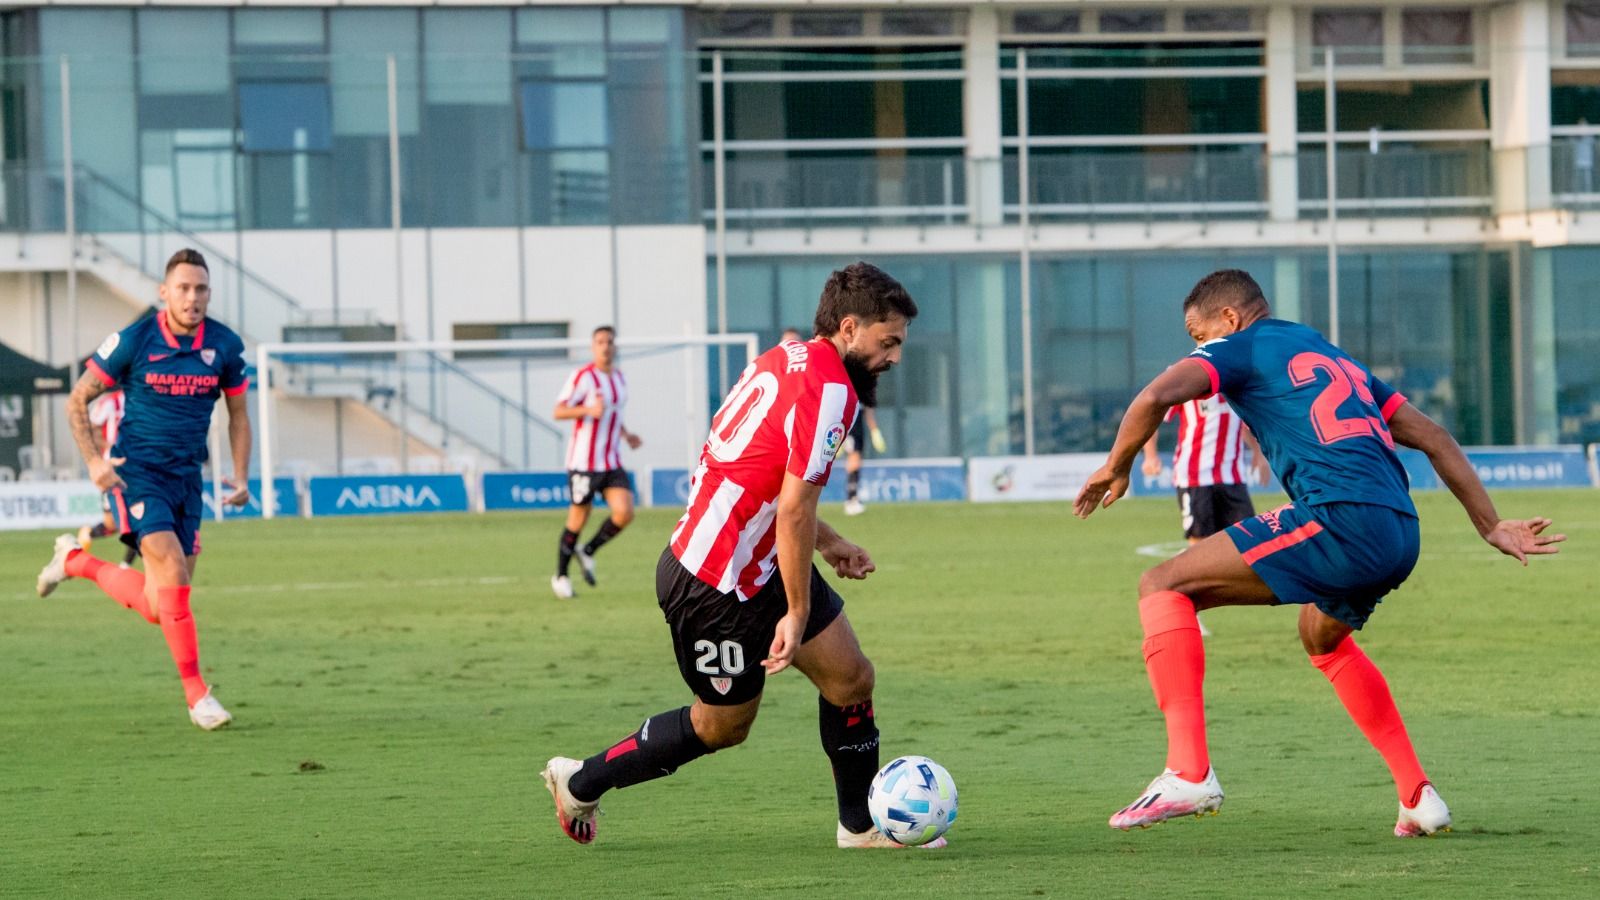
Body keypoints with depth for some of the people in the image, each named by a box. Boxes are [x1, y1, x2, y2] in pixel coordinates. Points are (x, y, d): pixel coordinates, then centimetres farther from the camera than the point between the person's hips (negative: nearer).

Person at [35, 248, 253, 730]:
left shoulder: (225, 346, 0)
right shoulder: (133, 341, -10)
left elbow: (238, 414, 14)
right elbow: (77, 401, 0)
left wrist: (241, 476, 3)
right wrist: (94, 461, -10)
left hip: (186, 475, 4)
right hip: (138, 472, -4)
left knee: (158, 609, 4)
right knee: (173, 571, -23)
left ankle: (76, 561, 30)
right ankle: (196, 692, -15)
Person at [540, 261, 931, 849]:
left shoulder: (788, 360, 8)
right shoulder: (829, 391, -22)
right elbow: (793, 511, -24)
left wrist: (826, 543, 21)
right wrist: (797, 613, -18)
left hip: (757, 565, 10)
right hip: (715, 589, -10)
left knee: (851, 678, 7)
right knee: (722, 727, 7)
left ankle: (861, 825, 19)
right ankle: (581, 783, 24)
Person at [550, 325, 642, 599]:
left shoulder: (619, 378, 12)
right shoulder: (582, 377, -10)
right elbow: (558, 412, -14)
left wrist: (626, 435, 11)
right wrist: (589, 410, -29)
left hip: (613, 463, 6)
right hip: (584, 461, -6)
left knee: (625, 513, -11)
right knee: (578, 519, 1)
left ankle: (588, 552, 13)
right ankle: (560, 576, 19)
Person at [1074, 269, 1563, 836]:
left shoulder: (1242, 347, 10)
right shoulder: (1337, 361, 32)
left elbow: (1156, 397, -8)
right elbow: (1433, 439, 31)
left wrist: (1116, 468, 9)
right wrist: (1492, 528, 32)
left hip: (1339, 520, -8)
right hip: (1400, 536, 8)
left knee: (1163, 587, -2)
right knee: (1323, 637, 37)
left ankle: (1189, 772, -17)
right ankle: (1419, 795, 32)